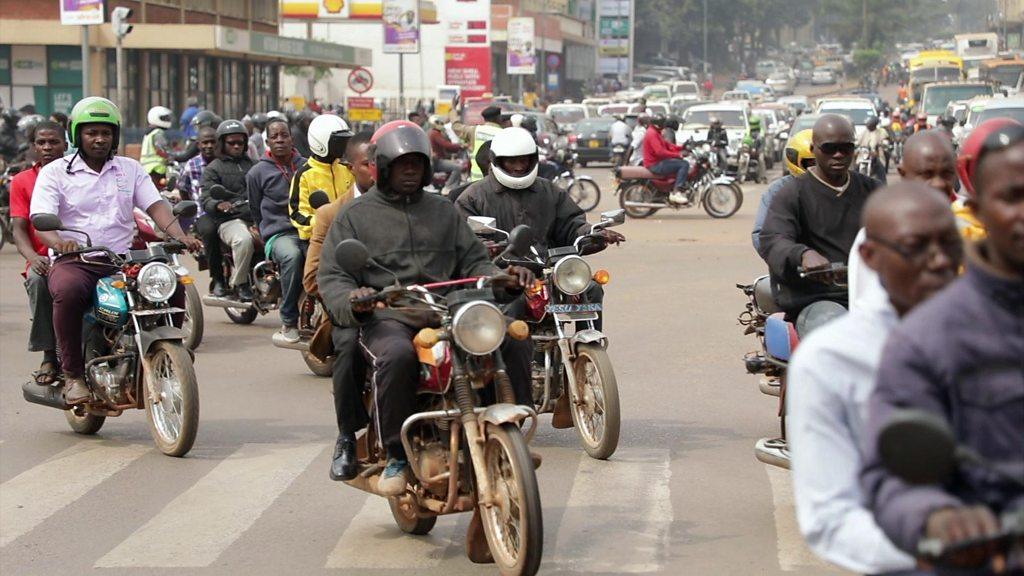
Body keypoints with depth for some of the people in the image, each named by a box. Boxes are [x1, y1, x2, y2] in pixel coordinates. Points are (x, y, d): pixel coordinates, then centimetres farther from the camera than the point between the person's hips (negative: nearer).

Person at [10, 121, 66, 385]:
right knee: (38, 279, -35)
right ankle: (49, 356, -24)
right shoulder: (22, 181, 11)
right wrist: (33, 258, -18)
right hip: (43, 259, 1)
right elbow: (18, 229, 3)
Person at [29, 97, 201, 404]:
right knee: (69, 292, -38)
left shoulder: (130, 169, 17)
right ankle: (73, 375, -24)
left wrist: (179, 235, -16)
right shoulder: (55, 172, 6)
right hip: (74, 261, -3)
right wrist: (59, 241, -31)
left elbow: (156, 205, 5)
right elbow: (41, 218, -7)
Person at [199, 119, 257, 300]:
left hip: (255, 218, 5)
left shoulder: (252, 164, 28)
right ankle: (239, 284, -20)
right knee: (244, 240, -37)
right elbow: (205, 198, -1)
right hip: (229, 219, -4)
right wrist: (218, 204, -25)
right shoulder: (213, 168, 12)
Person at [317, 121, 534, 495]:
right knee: (398, 356, -40)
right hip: (386, 316, -4)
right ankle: (397, 457, -24)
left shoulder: (444, 211, 27)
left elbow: (473, 261, 21)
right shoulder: (355, 215, 15)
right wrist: (350, 300, -18)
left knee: (514, 341, -22)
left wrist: (504, 277, -2)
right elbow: (331, 275, 6)